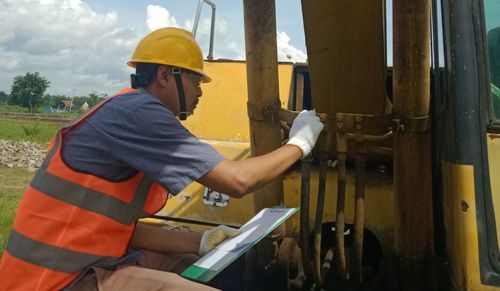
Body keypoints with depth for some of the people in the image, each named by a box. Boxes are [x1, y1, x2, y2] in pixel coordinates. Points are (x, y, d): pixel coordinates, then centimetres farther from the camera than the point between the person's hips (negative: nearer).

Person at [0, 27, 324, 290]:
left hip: (87, 261, 10)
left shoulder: (129, 116, 11)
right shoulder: (137, 112, -19)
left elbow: (120, 227, 11)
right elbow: (237, 180, -20)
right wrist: (299, 144, -5)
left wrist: (201, 242, 5)